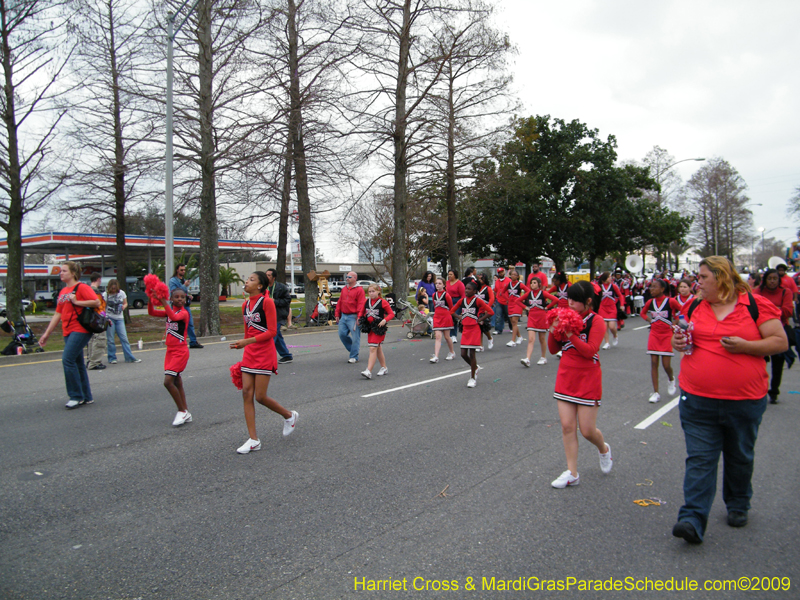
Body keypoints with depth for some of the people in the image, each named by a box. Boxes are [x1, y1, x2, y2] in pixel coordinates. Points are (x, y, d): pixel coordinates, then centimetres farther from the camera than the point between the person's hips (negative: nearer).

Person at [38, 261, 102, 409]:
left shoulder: (81, 287, -6)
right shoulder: (63, 292, 18)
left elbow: (97, 302, -19)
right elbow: (58, 314, 21)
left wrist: (76, 302, -17)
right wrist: (47, 334, 19)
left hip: (80, 330, -9)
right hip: (68, 332, 9)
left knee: (67, 359, -15)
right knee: (78, 363, 10)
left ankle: (76, 396, -7)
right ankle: (87, 397, 16)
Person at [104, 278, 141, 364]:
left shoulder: (122, 293, 6)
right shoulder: (105, 294, -2)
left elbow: (125, 303, 16)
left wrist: (123, 306, -9)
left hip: (119, 318, 2)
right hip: (109, 318, -2)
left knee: (124, 338, -1)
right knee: (110, 339, 0)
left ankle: (130, 357, 1)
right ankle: (112, 358, 9)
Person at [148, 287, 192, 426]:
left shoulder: (184, 313, -11)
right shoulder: (169, 311, 10)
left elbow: (174, 317, -32)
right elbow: (151, 312, 2)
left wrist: (163, 302, -35)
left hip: (180, 352, -8)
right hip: (170, 351, 8)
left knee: (168, 382, -14)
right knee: (177, 383, 11)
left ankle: (182, 411, -1)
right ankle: (186, 413, 20)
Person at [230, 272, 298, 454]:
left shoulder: (267, 302, -10)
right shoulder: (245, 305, 12)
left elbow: (272, 331, -16)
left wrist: (247, 342, -22)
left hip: (265, 355, -7)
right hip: (249, 355, 7)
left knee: (260, 397, -5)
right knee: (247, 393, 1)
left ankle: (289, 416, 23)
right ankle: (253, 440, 9)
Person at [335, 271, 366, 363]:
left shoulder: (359, 290, -7)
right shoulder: (344, 289, 16)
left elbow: (361, 304, -13)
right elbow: (339, 302, 19)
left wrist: (359, 317, -19)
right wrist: (337, 314, 13)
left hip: (353, 317, -7)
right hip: (343, 316, 7)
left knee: (355, 337, -2)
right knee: (342, 334, 5)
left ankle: (354, 357, 7)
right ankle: (353, 348, 25)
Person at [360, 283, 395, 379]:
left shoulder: (382, 302, -7)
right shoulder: (367, 302, 8)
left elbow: (391, 314, -5)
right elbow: (362, 313, 22)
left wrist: (385, 320, -21)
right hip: (369, 328, 6)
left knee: (373, 348, -13)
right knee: (378, 349, 16)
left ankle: (368, 371, -17)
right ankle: (384, 367, 31)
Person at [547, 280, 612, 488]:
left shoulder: (596, 321, -8)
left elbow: (590, 350, -20)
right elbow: (553, 349, 6)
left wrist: (570, 334, -27)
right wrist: (553, 332, -10)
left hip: (588, 381, -4)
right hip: (566, 379, 4)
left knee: (587, 430, 2)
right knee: (567, 426, 2)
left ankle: (604, 449, 36)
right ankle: (572, 473, 12)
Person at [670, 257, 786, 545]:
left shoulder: (756, 305, -5)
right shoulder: (695, 308, 7)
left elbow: (780, 342, -5)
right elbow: (682, 338, 18)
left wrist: (745, 346, -19)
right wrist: (678, 342, -5)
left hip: (745, 400, -2)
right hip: (697, 400, 2)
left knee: (740, 457, 17)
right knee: (699, 459, -1)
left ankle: (738, 505, 40)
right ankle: (693, 519, -2)